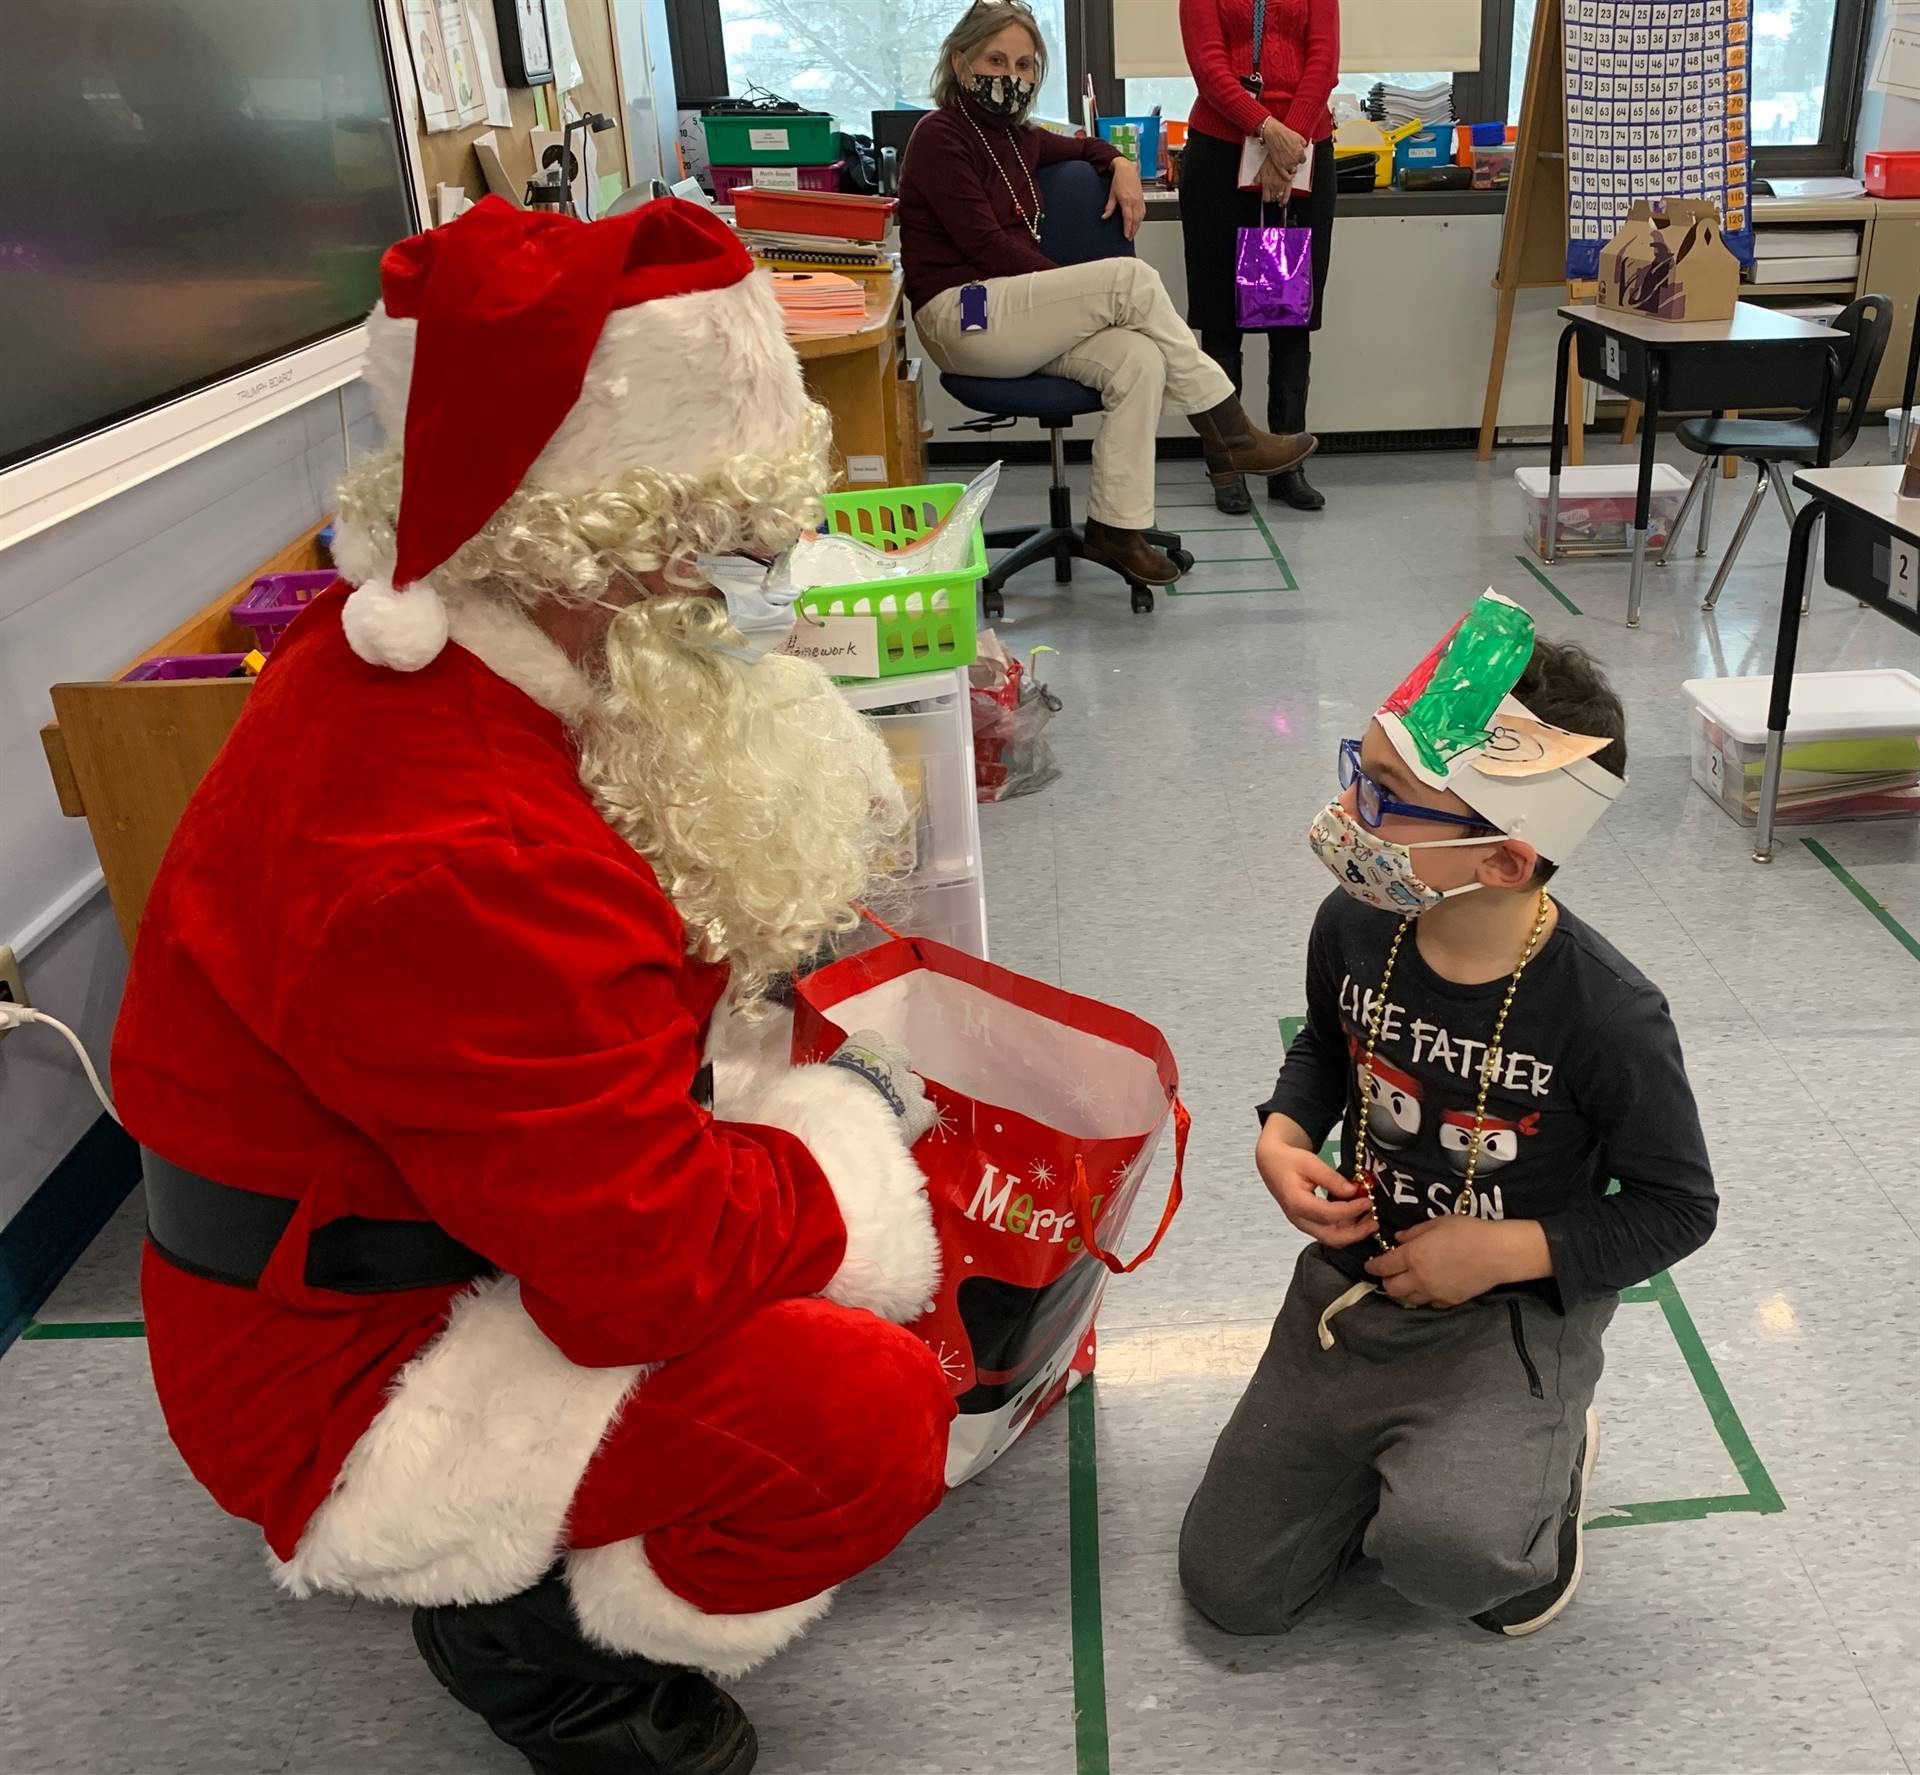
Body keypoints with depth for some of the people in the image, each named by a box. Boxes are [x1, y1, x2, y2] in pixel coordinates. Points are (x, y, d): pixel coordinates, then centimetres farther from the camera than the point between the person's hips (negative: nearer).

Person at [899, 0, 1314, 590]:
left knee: (1140, 359, -20)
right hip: (960, 317, -8)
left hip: (1018, 312, 8)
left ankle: (1115, 528, -19)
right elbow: (986, 244, -13)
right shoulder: (939, 135, -6)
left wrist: (1119, 163, 16)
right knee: (1132, 278, -21)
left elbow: (1077, 146, 39)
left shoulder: (1015, 137, 18)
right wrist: (1084, 289, -14)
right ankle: (1228, 434, -13)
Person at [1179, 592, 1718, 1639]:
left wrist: (1502, 1250, -21)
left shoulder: (1606, 1015, -24)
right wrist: (1283, 1135, -8)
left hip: (1517, 1309, -4)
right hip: (1354, 1284, 4)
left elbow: (1677, 1207, -9)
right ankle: (1409, 1453, 27)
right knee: (1230, 1587, 4)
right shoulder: (1355, 927, -11)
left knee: (1442, 1548, -34)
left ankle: (1544, 1466, 3)